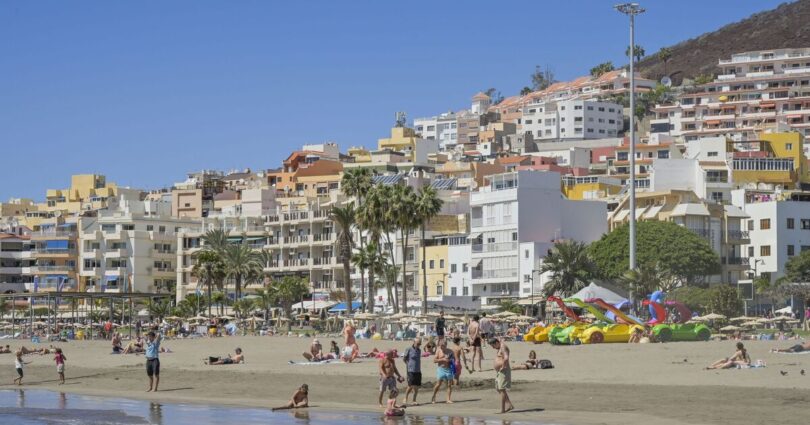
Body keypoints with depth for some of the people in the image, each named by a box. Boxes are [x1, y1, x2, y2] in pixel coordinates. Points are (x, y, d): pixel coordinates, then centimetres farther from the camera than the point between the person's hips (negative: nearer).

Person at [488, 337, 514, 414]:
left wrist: (503, 366, -22)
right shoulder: (500, 348, 17)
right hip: (499, 372, 11)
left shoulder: (503, 347, -15)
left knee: (502, 389, -9)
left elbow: (506, 358, -33)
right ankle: (509, 405, 10)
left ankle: (502, 409, -8)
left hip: (503, 371, -11)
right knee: (498, 389, 12)